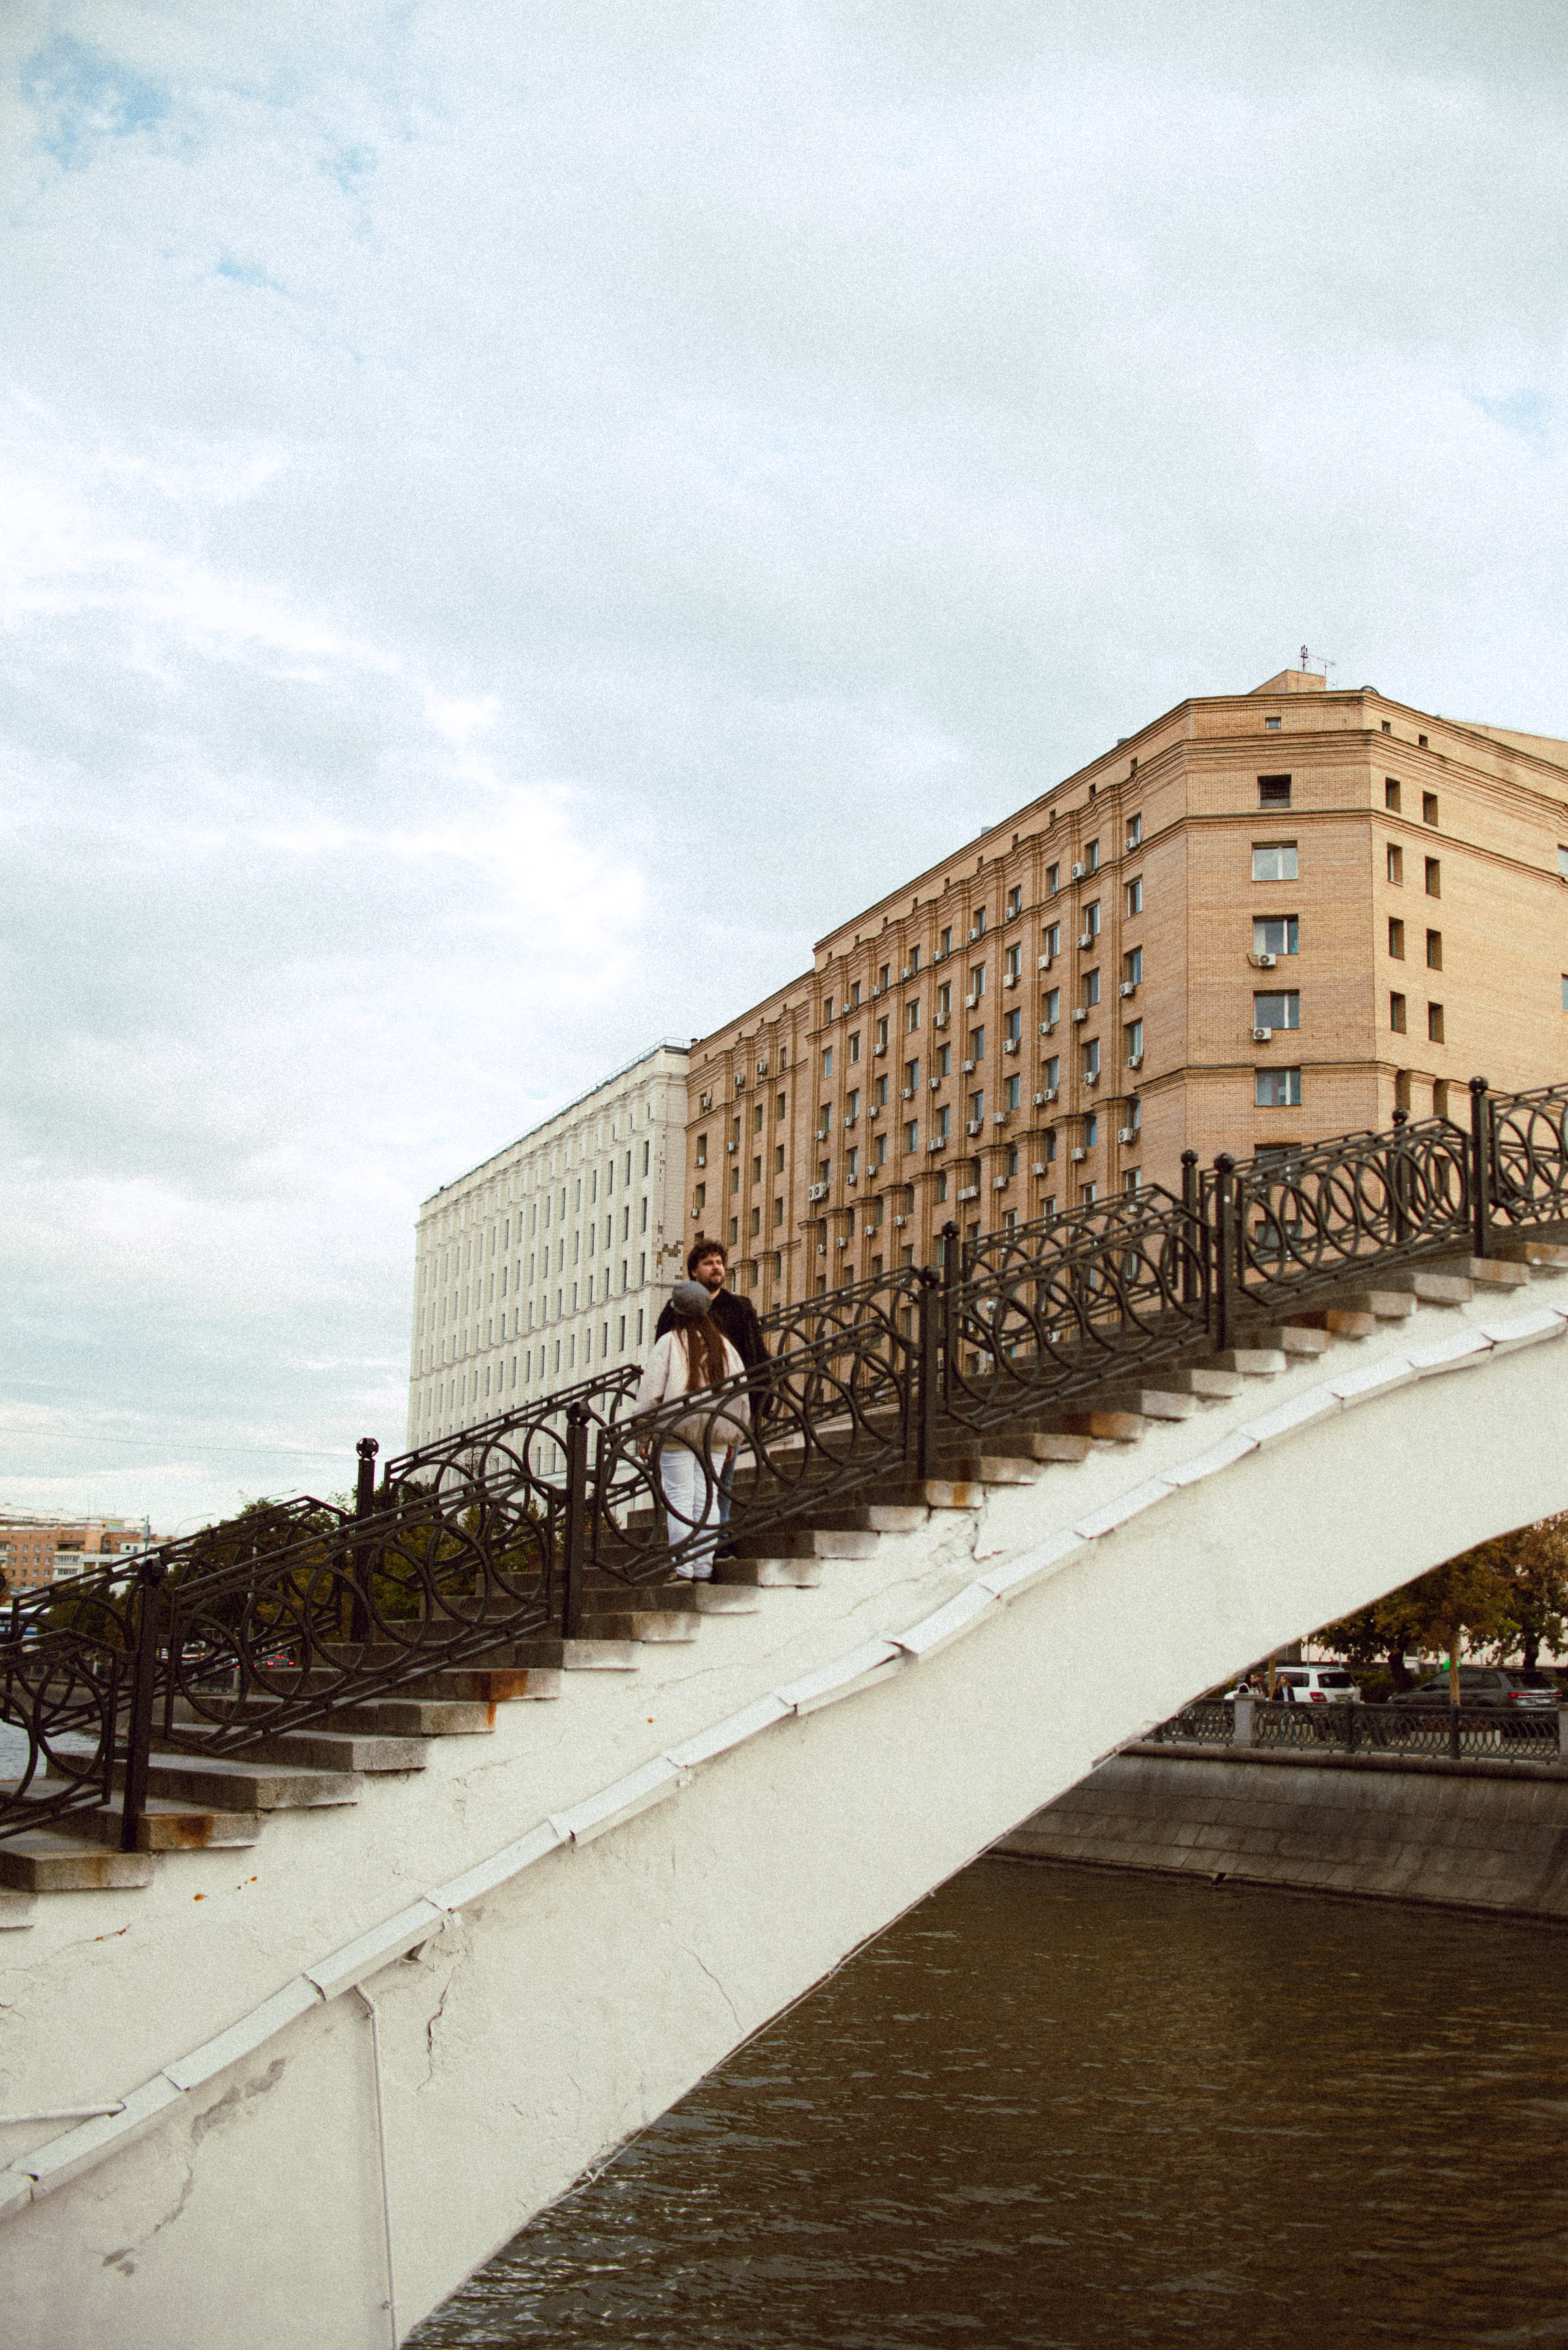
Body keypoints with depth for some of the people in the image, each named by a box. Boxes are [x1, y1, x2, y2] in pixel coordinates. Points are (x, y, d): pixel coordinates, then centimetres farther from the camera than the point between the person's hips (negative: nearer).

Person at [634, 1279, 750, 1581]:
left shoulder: (669, 1343, -4)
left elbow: (650, 1390, -6)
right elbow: (741, 1393, 11)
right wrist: (734, 1437, 19)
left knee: (679, 1499, -1)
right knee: (707, 1499, 6)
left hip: (678, 1431, -4)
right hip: (716, 1434, 4)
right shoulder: (723, 1345, 9)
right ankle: (704, 1570, 5)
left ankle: (684, 1571, -5)